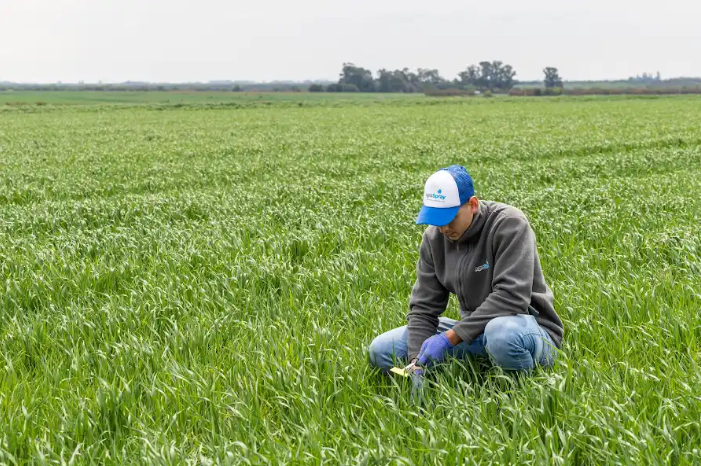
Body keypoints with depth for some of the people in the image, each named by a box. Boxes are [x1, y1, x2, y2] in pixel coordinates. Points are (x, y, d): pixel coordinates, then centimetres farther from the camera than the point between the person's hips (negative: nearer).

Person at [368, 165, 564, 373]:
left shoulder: (509, 225, -19)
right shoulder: (434, 238, -2)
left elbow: (511, 296, -29)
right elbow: (423, 307, -1)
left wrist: (450, 338, -30)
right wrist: (418, 360, -19)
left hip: (528, 329, -5)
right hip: (476, 330, 6)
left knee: (501, 333, -43)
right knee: (381, 350, -6)